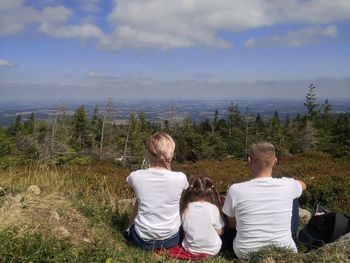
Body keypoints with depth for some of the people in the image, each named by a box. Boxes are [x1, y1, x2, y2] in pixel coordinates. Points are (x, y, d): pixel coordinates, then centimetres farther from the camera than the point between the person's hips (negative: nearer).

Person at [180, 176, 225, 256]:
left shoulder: (186, 208, -12)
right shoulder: (213, 208, -17)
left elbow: (184, 229, 0)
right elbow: (219, 232, -7)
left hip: (191, 250, 1)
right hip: (212, 250, 0)